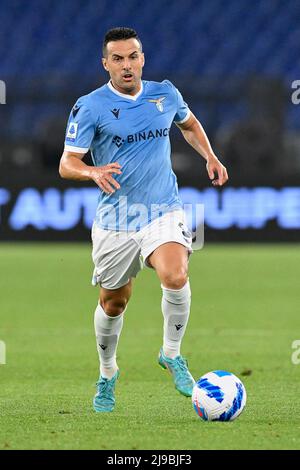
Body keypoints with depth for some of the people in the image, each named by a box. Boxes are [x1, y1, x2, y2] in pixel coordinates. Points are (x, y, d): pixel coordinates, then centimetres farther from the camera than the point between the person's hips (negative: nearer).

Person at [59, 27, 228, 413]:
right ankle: (107, 374, 37)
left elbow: (189, 124, 26)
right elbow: (67, 164, -10)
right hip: (115, 218, -1)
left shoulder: (165, 94, 3)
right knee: (113, 303, 10)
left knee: (175, 277, -26)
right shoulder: (90, 107, -9)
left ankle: (172, 354, -2)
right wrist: (94, 172, -31)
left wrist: (210, 157, 12)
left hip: (163, 210, 1)